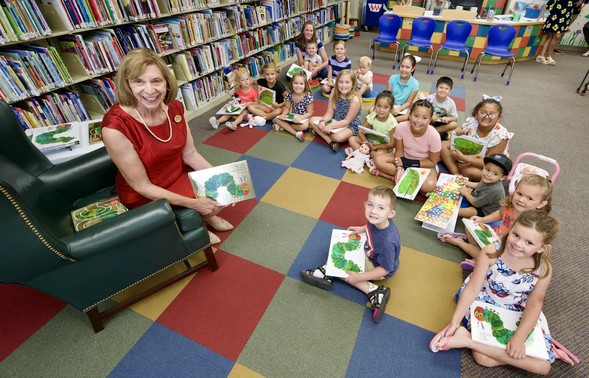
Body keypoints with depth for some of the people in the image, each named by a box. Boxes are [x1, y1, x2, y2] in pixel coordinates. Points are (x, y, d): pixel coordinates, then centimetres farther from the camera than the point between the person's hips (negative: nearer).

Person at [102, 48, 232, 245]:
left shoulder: (175, 107, -13)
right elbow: (142, 186, -23)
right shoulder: (115, 127, -29)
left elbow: (190, 154, -3)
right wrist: (193, 203, -25)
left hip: (180, 174, 6)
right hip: (145, 196, -5)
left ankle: (207, 216, 32)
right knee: (206, 203, -14)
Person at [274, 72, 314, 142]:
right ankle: (296, 133, -23)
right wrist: (283, 114, -21)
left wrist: (300, 118, -33)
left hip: (303, 117, -4)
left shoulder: (308, 96, -20)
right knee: (277, 119, -15)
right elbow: (287, 108, 1)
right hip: (292, 116, 4)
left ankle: (282, 126, -17)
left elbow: (309, 113, -17)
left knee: (305, 126, -37)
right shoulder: (289, 94, -11)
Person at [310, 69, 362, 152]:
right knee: (313, 120, -8)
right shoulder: (334, 94, -8)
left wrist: (330, 126, -29)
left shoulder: (355, 100, -24)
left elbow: (347, 121, -22)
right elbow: (329, 113, -6)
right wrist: (323, 121, -27)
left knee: (339, 137, -38)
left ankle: (320, 132, -8)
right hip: (335, 121, 7)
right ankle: (331, 142, -19)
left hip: (350, 126, -6)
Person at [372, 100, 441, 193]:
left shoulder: (434, 136, -26)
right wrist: (399, 168, -25)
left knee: (429, 185, -33)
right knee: (378, 160, -20)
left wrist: (409, 163, -22)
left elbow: (432, 162, -13)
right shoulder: (401, 127, -23)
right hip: (404, 160, 3)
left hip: (424, 165, -2)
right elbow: (399, 151, -9)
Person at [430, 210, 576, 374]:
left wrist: (519, 337, -24)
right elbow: (472, 288, -19)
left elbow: (534, 304, -11)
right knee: (482, 358, -19)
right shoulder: (491, 252, -25)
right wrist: (454, 321, -22)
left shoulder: (543, 269, -18)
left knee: (543, 366, -9)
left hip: (518, 312, 3)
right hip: (484, 303, -3)